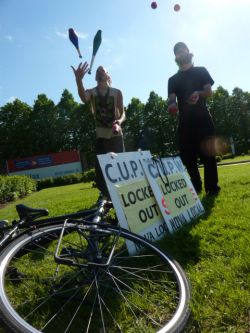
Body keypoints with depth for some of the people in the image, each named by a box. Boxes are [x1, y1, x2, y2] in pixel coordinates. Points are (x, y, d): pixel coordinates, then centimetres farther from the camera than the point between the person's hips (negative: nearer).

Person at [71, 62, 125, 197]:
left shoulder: (117, 92, 4)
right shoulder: (91, 92, 4)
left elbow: (122, 113, 1)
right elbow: (84, 98, -21)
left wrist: (119, 122, -23)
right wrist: (78, 80, -40)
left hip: (116, 135, -1)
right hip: (100, 137, 1)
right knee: (100, 169, -1)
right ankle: (109, 197, 15)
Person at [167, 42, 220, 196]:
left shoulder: (201, 71, 14)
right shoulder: (173, 79, 17)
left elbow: (209, 92, 2)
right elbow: (171, 99, 3)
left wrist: (198, 93, -21)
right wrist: (171, 105, -22)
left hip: (202, 118, -2)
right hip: (185, 121, 2)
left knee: (207, 152, -8)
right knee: (187, 156, 0)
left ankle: (212, 186, -2)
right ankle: (196, 187, 12)